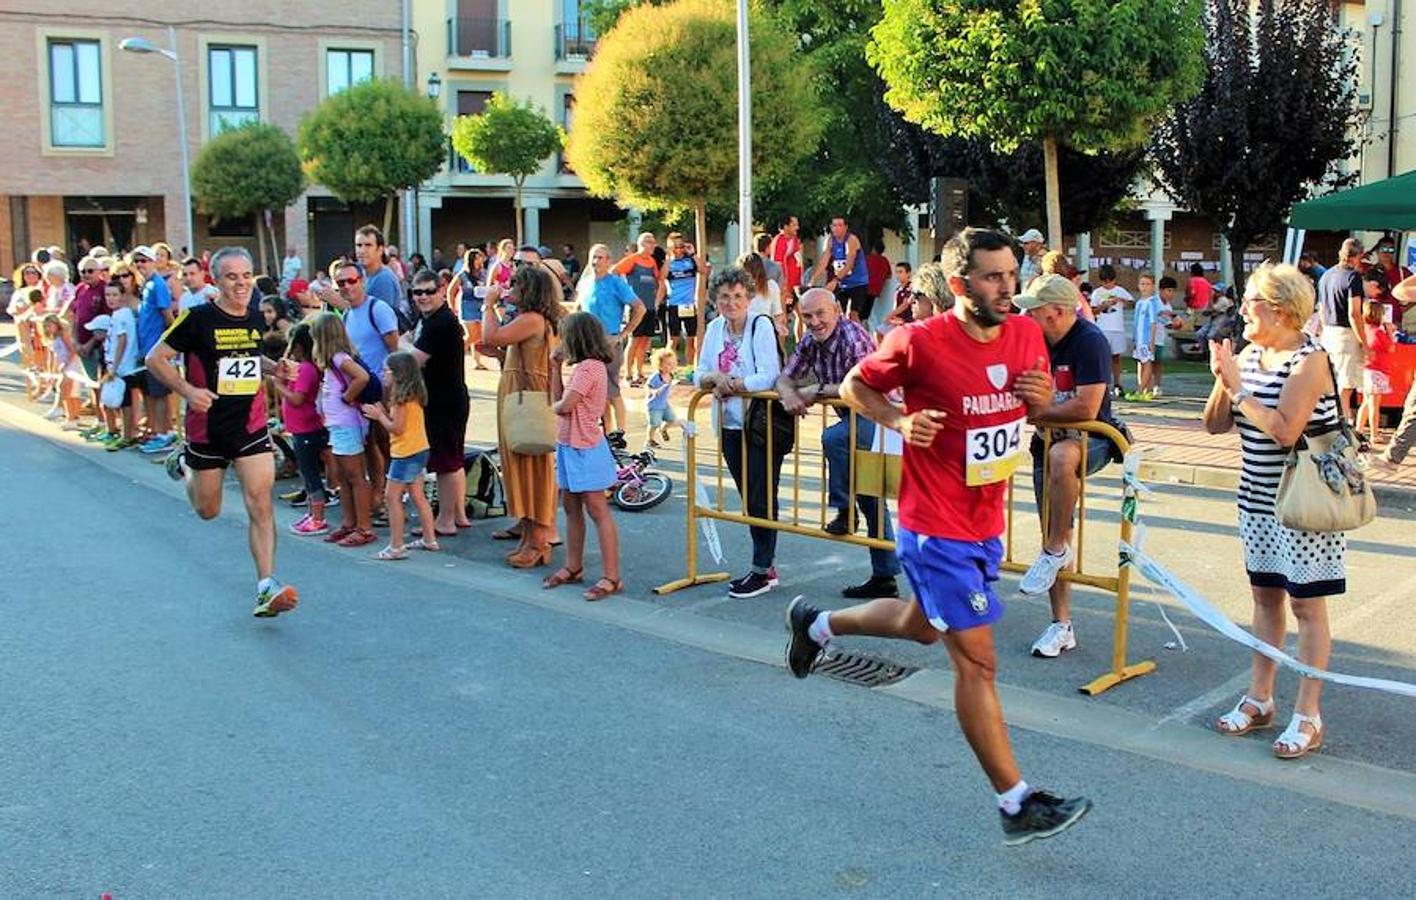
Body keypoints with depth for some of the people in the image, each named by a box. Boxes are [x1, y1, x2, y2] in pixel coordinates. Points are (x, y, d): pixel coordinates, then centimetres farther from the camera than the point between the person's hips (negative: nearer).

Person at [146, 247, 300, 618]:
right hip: (208, 429, -2)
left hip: (251, 427, 2)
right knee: (208, 510, 16)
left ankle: (266, 588, -11)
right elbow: (155, 358, -7)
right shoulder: (198, 319, -12)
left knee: (260, 504, -12)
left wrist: (275, 368, 2)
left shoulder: (257, 318, 4)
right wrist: (187, 390, -21)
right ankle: (184, 462, 49)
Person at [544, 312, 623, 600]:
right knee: (571, 508, 17)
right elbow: (558, 400, 13)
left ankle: (611, 577, -4)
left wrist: (554, 406, 0)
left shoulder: (590, 367, -18)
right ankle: (573, 567, 29)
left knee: (598, 511, -7)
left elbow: (564, 406, -22)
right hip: (569, 446, 10)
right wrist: (555, 367, 10)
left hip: (585, 449, -10)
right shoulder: (582, 367, 12)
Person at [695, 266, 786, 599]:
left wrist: (730, 384, -13)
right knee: (747, 498, 12)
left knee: (761, 498, -3)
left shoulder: (761, 326, -10)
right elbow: (699, 375, 9)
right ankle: (766, 567, 22)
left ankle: (763, 571, 6)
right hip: (729, 425, 7)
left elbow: (768, 377, -19)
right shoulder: (714, 328, 10)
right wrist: (715, 378, -13)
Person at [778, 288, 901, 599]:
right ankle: (884, 578, 21)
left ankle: (844, 511, -14)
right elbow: (785, 377, 7)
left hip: (877, 418, -9)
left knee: (833, 437, -34)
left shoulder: (853, 337, -22)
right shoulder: (811, 341, 1)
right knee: (870, 502, 12)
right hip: (854, 420, 9)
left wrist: (816, 391, -24)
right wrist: (789, 395, -17)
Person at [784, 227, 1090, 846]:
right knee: (977, 660, -4)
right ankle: (1018, 805, 6)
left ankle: (816, 624, 50)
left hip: (986, 524, 8)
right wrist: (899, 421, -20)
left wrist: (1043, 397, -9)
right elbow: (854, 387, -3)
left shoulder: (1026, 334, -2)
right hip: (936, 529, -8)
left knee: (923, 626, 27)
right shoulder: (919, 343, -19)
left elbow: (1037, 409, 15)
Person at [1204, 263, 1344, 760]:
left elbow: (1284, 430, -27)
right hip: (1258, 499, 7)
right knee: (1265, 595, 15)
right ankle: (1259, 699, 26)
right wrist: (1223, 381, -12)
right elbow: (1215, 425, 4)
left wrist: (1238, 387, -21)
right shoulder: (1249, 355, 5)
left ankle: (1307, 717, 9)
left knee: (1306, 603, 1)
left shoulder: (1309, 360, -16)